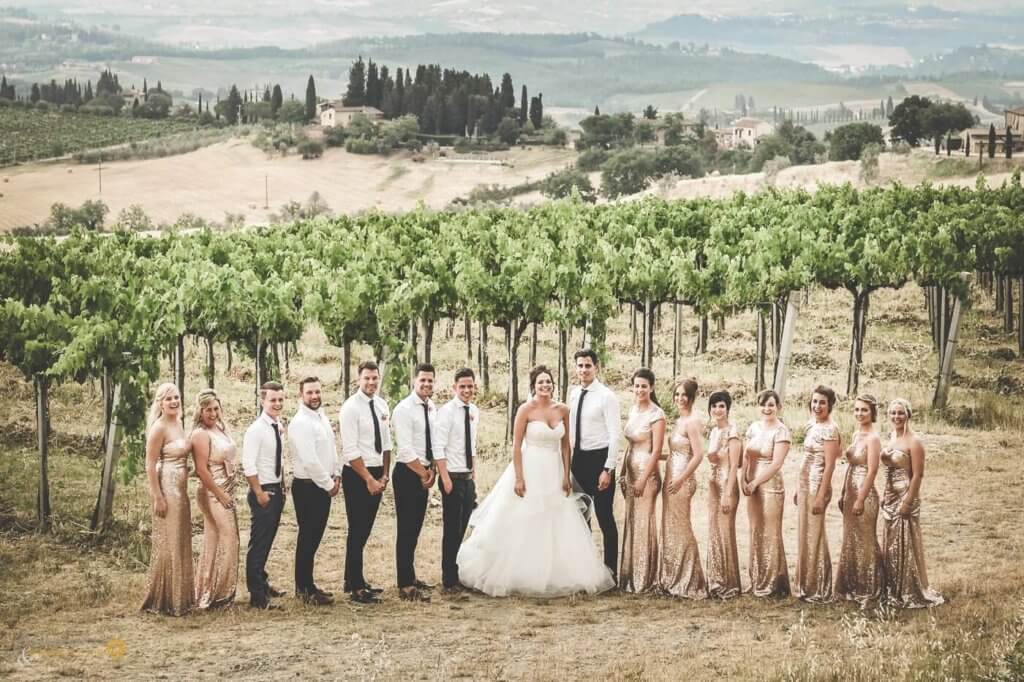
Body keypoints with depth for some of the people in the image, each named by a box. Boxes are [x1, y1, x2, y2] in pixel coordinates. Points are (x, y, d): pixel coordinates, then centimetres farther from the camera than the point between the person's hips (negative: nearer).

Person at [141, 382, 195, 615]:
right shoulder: (159, 428, -14)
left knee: (181, 542, 14)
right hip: (166, 489, -9)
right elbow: (150, 465, -16)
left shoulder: (178, 424, 11)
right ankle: (164, 600, 7)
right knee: (167, 544, -2)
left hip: (180, 490, 9)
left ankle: (179, 596, 23)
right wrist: (158, 497, -19)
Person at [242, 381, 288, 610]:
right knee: (258, 543, -3)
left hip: (277, 490, 8)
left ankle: (262, 583, 33)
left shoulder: (279, 427, 9)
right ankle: (257, 596, 0)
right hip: (263, 492, -8)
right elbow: (248, 465, -20)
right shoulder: (256, 430, -17)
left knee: (267, 541, 20)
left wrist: (282, 487, 14)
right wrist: (260, 494, -19)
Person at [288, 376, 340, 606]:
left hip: (324, 485, 9)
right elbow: (309, 460, -23)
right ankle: (304, 589, 7)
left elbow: (331, 449, 18)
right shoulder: (300, 423, -18)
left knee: (315, 536, 14)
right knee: (307, 537, -1)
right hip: (308, 487, -9)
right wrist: (329, 484, -14)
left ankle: (307, 585, 24)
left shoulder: (322, 417, 11)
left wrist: (336, 475, 6)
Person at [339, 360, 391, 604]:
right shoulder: (351, 408, -13)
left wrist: (384, 475, 4)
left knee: (365, 530, 13)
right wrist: (369, 480, -16)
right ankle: (356, 588, 2)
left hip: (376, 475, 7)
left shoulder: (381, 405, 8)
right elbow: (350, 451, -17)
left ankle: (354, 581, 24)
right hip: (357, 475, -7)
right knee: (357, 531, -3)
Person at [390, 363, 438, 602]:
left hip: (424, 475, 8)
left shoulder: (432, 408, 10)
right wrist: (423, 474, -11)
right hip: (408, 473, -8)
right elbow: (406, 450, -19)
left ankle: (410, 577, 24)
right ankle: (406, 586, -2)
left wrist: (432, 470, 3)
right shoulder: (404, 409, -14)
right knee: (406, 530, -5)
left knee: (415, 529, 14)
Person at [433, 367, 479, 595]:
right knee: (451, 530, -2)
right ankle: (449, 581, 5)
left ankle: (459, 575, 23)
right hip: (452, 478, -7)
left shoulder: (474, 412, 10)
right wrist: (445, 479, -19)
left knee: (462, 530, 13)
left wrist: (473, 475, 17)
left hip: (468, 478, 7)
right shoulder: (447, 411, -12)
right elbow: (438, 448, -16)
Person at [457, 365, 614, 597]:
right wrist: (518, 478, -14)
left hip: (554, 474, 4)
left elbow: (565, 445, 10)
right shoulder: (526, 409, -8)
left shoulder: (563, 410, 4)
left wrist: (566, 476, 5)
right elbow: (516, 445, -8)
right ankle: (518, 577, 11)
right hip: (530, 471, -4)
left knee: (556, 529, 7)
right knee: (524, 528, 1)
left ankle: (554, 577, 18)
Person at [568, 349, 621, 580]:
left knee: (604, 515, -2)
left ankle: (610, 567, 7)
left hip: (599, 458, -7)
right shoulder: (573, 394, 8)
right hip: (578, 457, 7)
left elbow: (615, 435, -14)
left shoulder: (607, 396, -11)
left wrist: (608, 469, -18)